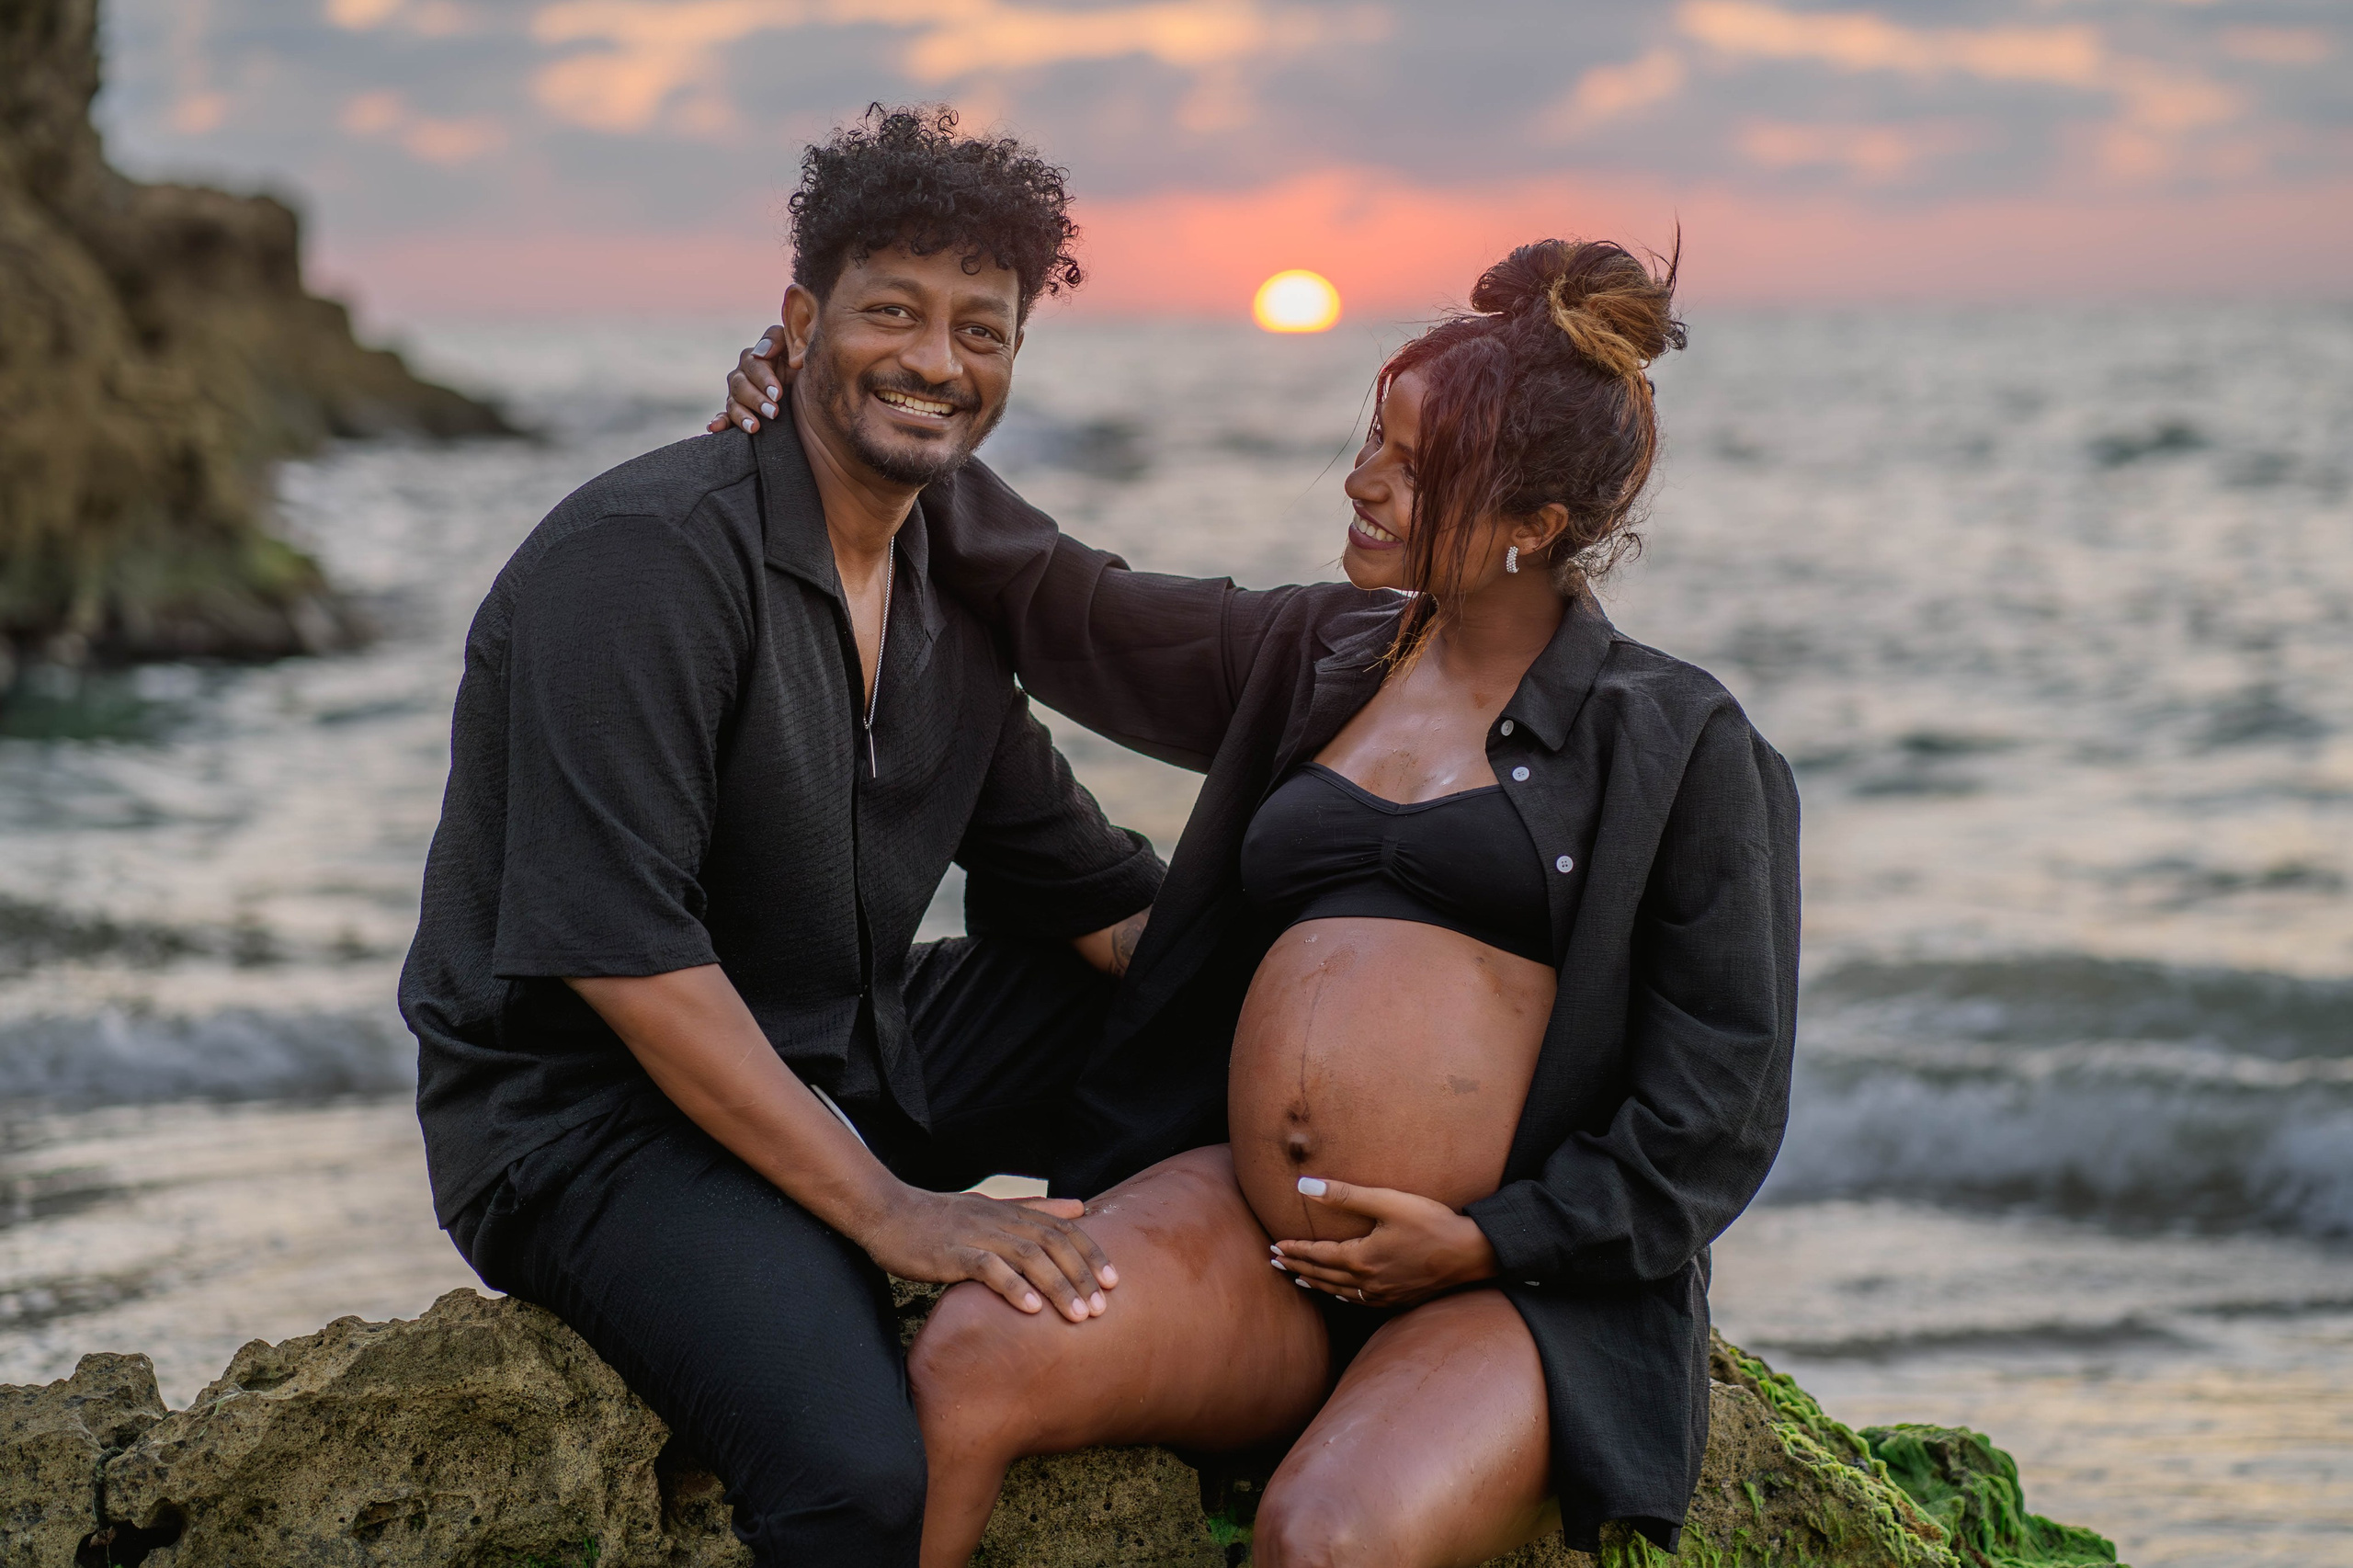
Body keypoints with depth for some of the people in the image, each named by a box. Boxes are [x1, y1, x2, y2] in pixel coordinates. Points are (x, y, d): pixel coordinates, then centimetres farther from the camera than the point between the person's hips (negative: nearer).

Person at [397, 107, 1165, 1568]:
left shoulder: (951, 587, 8)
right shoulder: (643, 555, -18)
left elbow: (1088, 889, 13)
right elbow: (617, 946, -26)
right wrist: (887, 1210, -28)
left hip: (854, 1063, 9)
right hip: (593, 1109, -9)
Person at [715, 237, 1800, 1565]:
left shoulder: (1682, 745, 2)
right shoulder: (1312, 659, 16)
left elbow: (1722, 1103, 1)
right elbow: (1060, 604, 25)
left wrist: (1491, 1243, -8)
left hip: (1527, 1285, -4)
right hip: (1254, 1233, 4)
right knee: (968, 1364, -26)